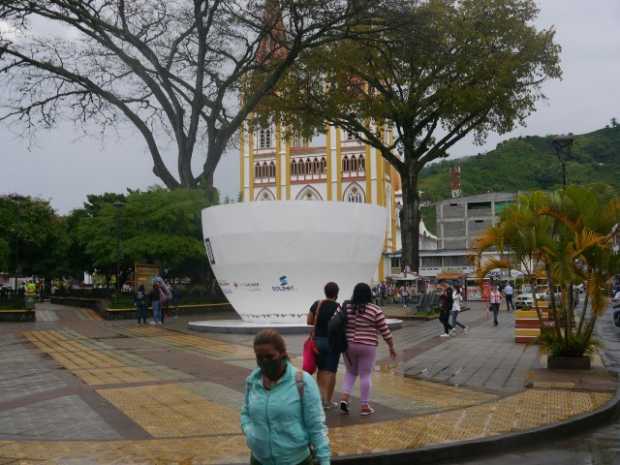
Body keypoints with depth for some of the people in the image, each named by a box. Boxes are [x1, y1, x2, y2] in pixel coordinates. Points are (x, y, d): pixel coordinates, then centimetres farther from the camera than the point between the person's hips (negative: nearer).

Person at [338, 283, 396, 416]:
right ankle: (364, 406, 9)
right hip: (367, 347, -3)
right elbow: (385, 331, -3)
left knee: (350, 373, 18)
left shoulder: (345, 307, 2)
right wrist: (391, 347, 7)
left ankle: (344, 398, 3)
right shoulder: (375, 310, -7)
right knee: (365, 375, 4)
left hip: (348, 346, 3)